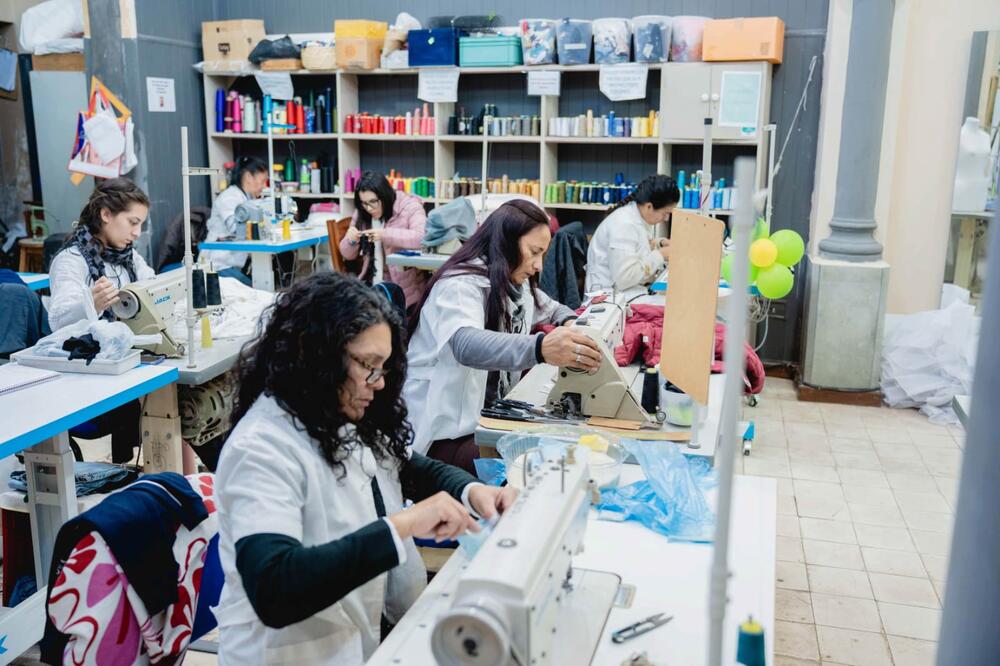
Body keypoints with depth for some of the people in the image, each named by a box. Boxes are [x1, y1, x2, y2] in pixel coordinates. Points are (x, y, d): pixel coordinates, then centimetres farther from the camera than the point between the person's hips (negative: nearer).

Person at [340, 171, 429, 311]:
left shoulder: (409, 206, -7)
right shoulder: (361, 213, 6)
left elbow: (423, 237, -24)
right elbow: (348, 255, 10)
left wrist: (385, 235, -32)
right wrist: (351, 241, -13)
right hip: (372, 287, 4)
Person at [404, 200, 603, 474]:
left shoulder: (515, 283, 7)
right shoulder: (460, 285, -18)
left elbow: (553, 309, 26)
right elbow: (466, 344, -40)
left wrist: (572, 324, 1)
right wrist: (540, 348, -57)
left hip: (487, 415, 8)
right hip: (445, 434, -8)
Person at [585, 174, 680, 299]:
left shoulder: (639, 214, 4)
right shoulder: (624, 225, -22)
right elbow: (623, 278, -28)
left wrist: (659, 243, 6)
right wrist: (660, 255, -19)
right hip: (612, 292, -9)